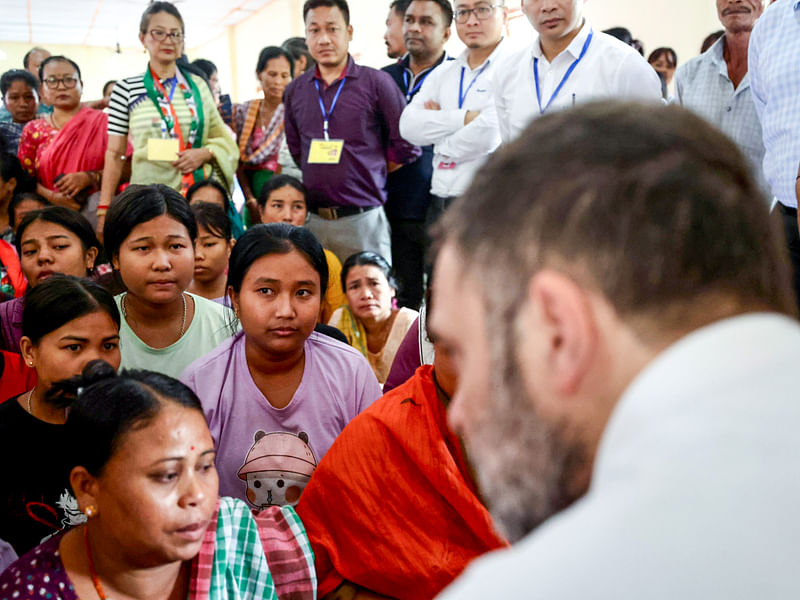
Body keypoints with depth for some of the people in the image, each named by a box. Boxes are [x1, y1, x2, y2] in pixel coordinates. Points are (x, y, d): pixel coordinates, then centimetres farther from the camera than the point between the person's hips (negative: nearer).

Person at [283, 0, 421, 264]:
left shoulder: (376, 82, -2)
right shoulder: (295, 90, 11)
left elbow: (406, 146, 0)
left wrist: (370, 174, 4)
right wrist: (322, 176, 12)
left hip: (362, 219, -3)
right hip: (313, 220, 4)